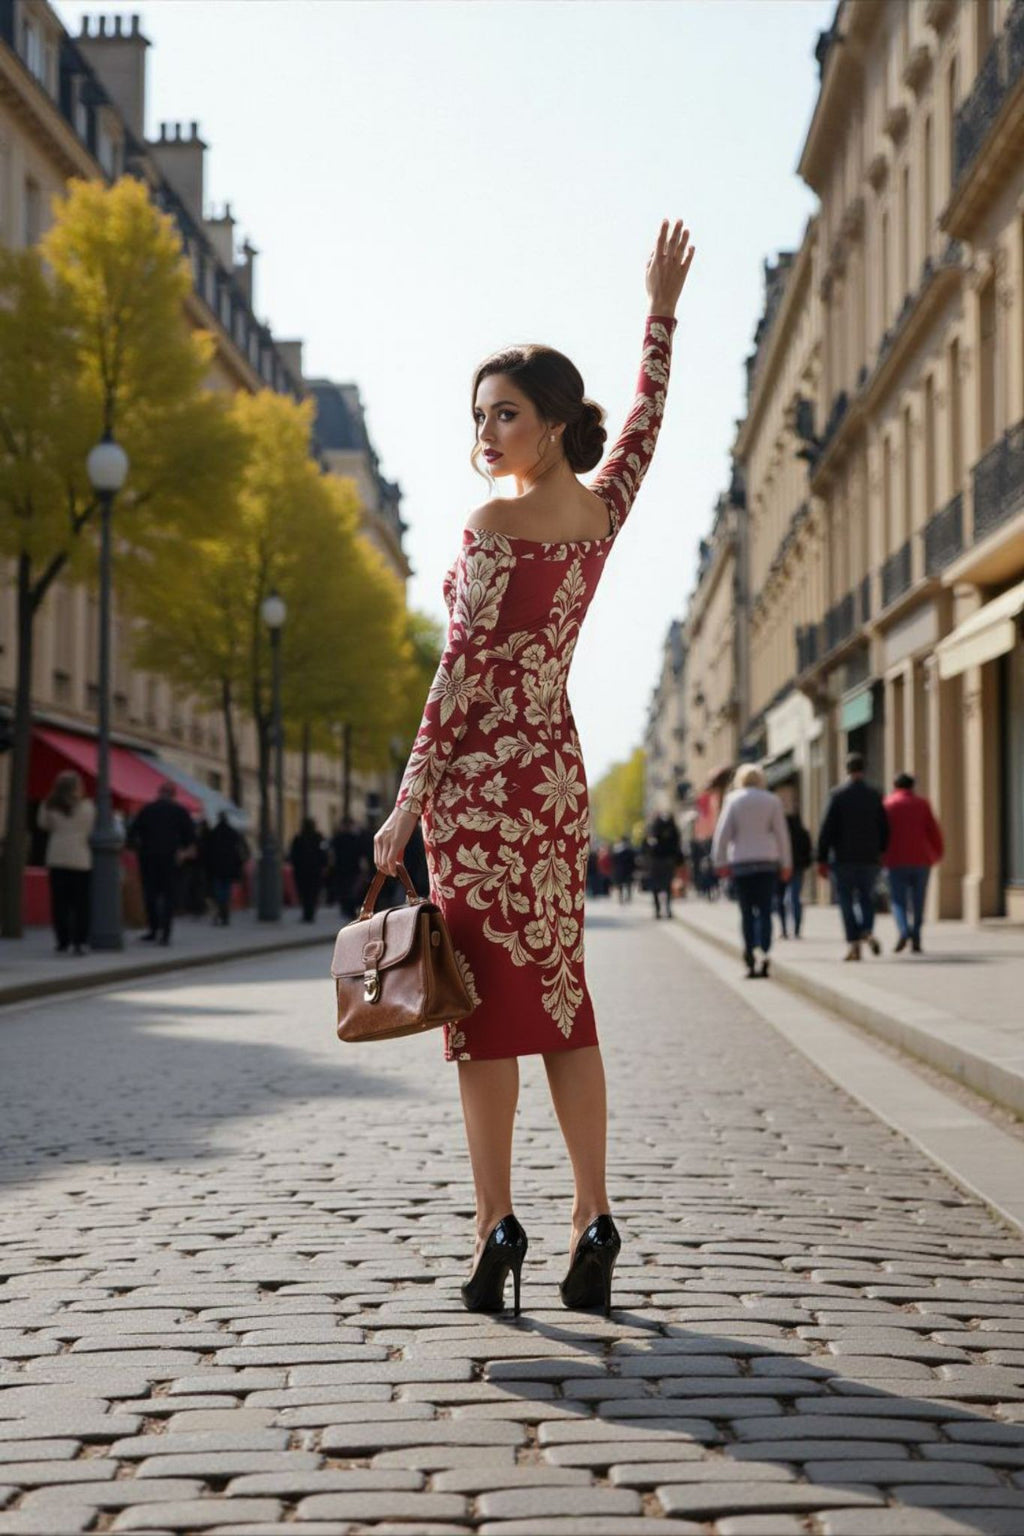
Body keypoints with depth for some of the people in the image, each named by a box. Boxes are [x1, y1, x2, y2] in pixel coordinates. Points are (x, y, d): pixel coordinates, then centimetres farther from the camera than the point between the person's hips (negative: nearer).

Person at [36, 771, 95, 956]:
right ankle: (80, 942, -1)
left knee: (59, 902, 5)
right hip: (80, 859, -1)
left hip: (57, 859, 2)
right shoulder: (86, 806, -5)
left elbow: (42, 824, 10)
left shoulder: (50, 806, -1)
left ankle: (63, 942, 2)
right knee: (80, 903, 3)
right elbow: (91, 828, 2)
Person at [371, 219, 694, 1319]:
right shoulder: (602, 509, 7)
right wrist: (662, 312, 40)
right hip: (557, 773, 7)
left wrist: (405, 807, -10)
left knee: (489, 1002, -4)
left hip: (481, 775, -7)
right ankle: (592, 1219, 8)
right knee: (560, 999, 10)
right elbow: (645, 418, 27)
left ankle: (496, 1228, -4)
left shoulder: (495, 528, -13)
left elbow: (461, 676, -14)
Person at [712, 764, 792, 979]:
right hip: (768, 860, 1)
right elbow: (781, 834, 4)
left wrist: (720, 862, 2)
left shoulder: (733, 800, 2)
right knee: (765, 911, 0)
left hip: (741, 861, -1)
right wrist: (786, 864, 8)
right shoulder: (772, 800, 5)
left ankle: (750, 955, -5)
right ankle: (764, 954, -13)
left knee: (746, 912, 4)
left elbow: (723, 832, -2)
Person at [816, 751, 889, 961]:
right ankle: (868, 932, -10)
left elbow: (827, 829, -7)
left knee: (847, 901, 3)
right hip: (869, 858, 3)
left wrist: (822, 859, -4)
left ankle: (853, 944, -3)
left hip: (844, 858, -3)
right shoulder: (874, 794, 4)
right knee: (866, 898, 13)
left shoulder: (838, 795, -6)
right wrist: (881, 852, 19)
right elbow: (884, 828, 7)